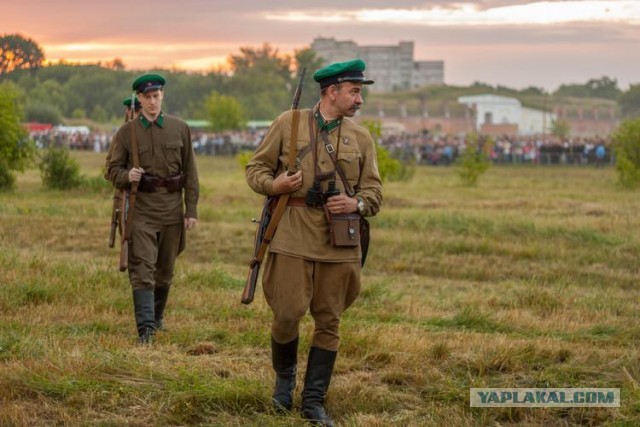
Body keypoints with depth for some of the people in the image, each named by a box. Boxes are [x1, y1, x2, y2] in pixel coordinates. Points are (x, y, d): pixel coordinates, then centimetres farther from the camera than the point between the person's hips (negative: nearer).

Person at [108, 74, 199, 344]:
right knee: (142, 269, -11)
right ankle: (146, 328, -16)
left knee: (165, 269, 14)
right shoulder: (126, 133, 0)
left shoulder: (180, 129, 5)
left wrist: (192, 210, 0)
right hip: (141, 208, -2)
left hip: (172, 207, 2)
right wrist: (127, 176, -20)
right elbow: (113, 169, 3)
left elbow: (190, 172, 5)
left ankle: (158, 316, 33)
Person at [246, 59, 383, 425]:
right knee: (287, 315, -6)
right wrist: (273, 184, -13)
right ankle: (285, 376, 23)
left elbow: (374, 192, 11)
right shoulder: (288, 123, 4)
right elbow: (256, 168, 9)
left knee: (329, 321, 4)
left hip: (339, 242, 3)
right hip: (293, 237, -2)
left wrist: (357, 204, -11)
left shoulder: (362, 138, 10)